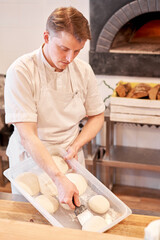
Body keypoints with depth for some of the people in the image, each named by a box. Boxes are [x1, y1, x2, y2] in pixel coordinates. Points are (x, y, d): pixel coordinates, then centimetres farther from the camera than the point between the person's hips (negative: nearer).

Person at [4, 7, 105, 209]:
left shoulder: (83, 70, -5)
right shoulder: (21, 71, -21)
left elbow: (97, 116, 7)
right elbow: (27, 136, -26)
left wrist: (75, 146, -10)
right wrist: (59, 179, -35)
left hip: (70, 162, 4)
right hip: (31, 162, -3)